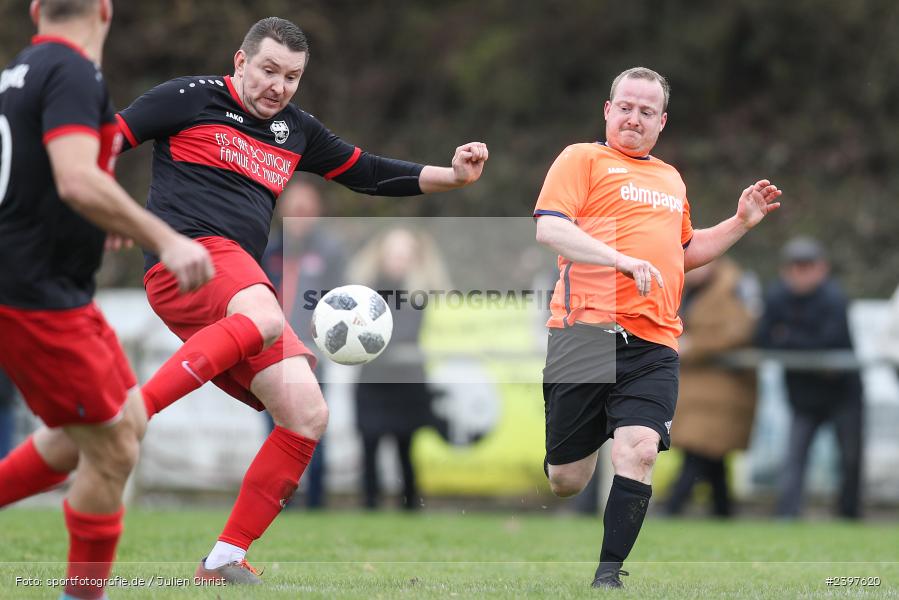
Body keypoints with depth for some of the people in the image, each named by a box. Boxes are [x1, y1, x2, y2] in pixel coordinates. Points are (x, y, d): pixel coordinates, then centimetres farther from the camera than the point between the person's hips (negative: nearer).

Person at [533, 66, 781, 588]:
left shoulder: (672, 180, 24)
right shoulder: (583, 159, 4)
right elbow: (549, 228, -10)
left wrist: (741, 223, 24)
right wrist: (621, 259, -22)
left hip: (654, 344, 4)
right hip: (586, 330, -4)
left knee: (640, 449, -18)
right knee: (566, 478, -1)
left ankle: (609, 574, -11)